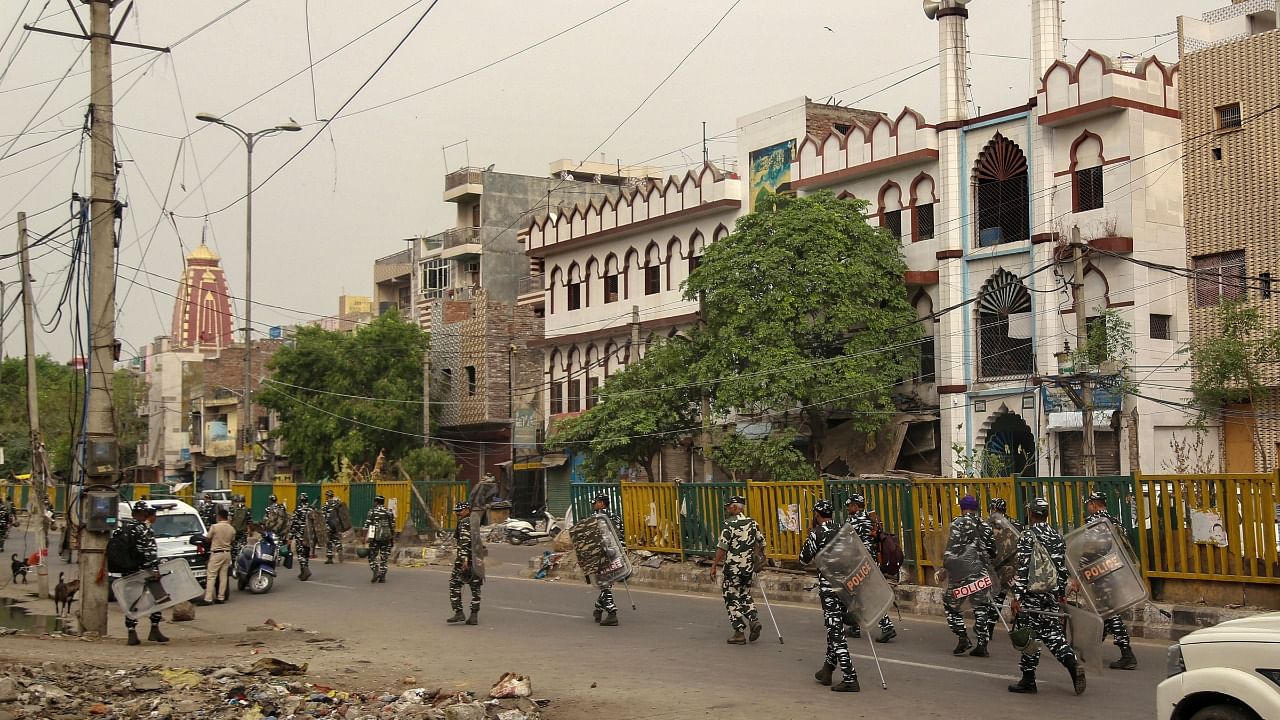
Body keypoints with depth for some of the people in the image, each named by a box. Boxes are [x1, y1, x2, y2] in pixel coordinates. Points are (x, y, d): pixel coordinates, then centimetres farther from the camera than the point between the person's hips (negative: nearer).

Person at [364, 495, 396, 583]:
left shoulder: (372, 512, -2)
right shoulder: (389, 512, 6)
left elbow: (366, 526, -6)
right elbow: (393, 527, 6)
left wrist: (364, 538, -3)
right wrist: (393, 538, 12)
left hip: (375, 537, -2)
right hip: (386, 538, 3)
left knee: (372, 556, 9)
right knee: (384, 557, 9)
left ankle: (376, 571, -12)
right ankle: (382, 577, 4)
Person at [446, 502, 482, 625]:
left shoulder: (465, 522, -9)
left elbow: (465, 541, -20)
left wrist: (464, 558, -26)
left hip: (465, 559, -8)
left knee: (454, 585, 0)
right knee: (475, 587, 8)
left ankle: (459, 613, -6)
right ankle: (474, 616, 6)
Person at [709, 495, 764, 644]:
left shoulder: (729, 524, -13)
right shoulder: (752, 523, 5)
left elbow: (722, 548, -15)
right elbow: (761, 543, 12)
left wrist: (714, 566, -10)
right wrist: (760, 556, 31)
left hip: (733, 567, -6)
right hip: (749, 567, 6)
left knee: (732, 598, 3)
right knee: (745, 595, 22)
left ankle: (739, 633, 4)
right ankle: (754, 620, 2)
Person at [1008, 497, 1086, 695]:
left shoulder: (1027, 537, -11)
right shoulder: (1057, 538, 7)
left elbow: (1022, 569, -15)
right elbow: (1063, 569, 12)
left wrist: (1017, 596, -13)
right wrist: (1061, 594, 21)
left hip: (1031, 595, -6)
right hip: (1052, 595, 6)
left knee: (1029, 636, 2)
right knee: (1053, 633, 12)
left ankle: (1028, 680, 8)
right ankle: (1073, 664, -8)